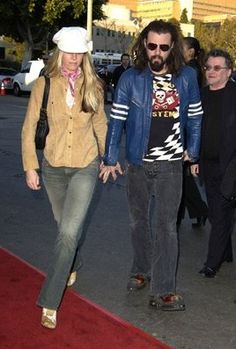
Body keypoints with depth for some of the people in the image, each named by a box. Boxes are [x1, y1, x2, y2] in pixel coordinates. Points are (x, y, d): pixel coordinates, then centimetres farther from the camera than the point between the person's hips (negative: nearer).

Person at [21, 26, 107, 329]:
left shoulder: (92, 86, -2)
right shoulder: (44, 85, -6)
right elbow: (29, 127, -2)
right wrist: (30, 167, -5)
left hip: (85, 167, -1)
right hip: (53, 167, 1)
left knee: (69, 232, -12)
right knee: (67, 227, 17)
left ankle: (49, 302, -5)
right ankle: (73, 266, 49)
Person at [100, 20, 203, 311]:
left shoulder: (186, 77, -2)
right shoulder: (131, 78, -6)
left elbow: (195, 116, 7)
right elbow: (116, 120, -5)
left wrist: (192, 151, 3)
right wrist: (110, 160, -7)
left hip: (171, 164, -1)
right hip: (138, 163, 1)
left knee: (166, 225, -3)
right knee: (138, 220, 15)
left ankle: (163, 290, 0)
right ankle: (141, 271, 35)